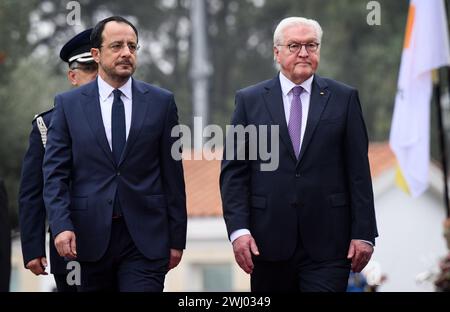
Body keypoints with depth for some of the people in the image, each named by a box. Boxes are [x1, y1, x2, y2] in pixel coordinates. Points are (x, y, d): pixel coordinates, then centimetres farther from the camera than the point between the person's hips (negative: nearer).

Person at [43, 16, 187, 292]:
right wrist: (61, 226, -12)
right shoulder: (69, 104, 5)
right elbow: (55, 172, 2)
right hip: (89, 238, 1)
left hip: (145, 238, -1)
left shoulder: (161, 102, 5)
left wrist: (177, 238, 4)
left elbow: (173, 173, 6)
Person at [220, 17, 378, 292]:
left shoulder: (344, 98, 6)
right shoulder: (249, 101, 7)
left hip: (327, 241, -1)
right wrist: (238, 229, -8)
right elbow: (233, 171, 3)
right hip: (268, 242, 1)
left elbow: (359, 172, 4)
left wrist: (363, 233, -2)